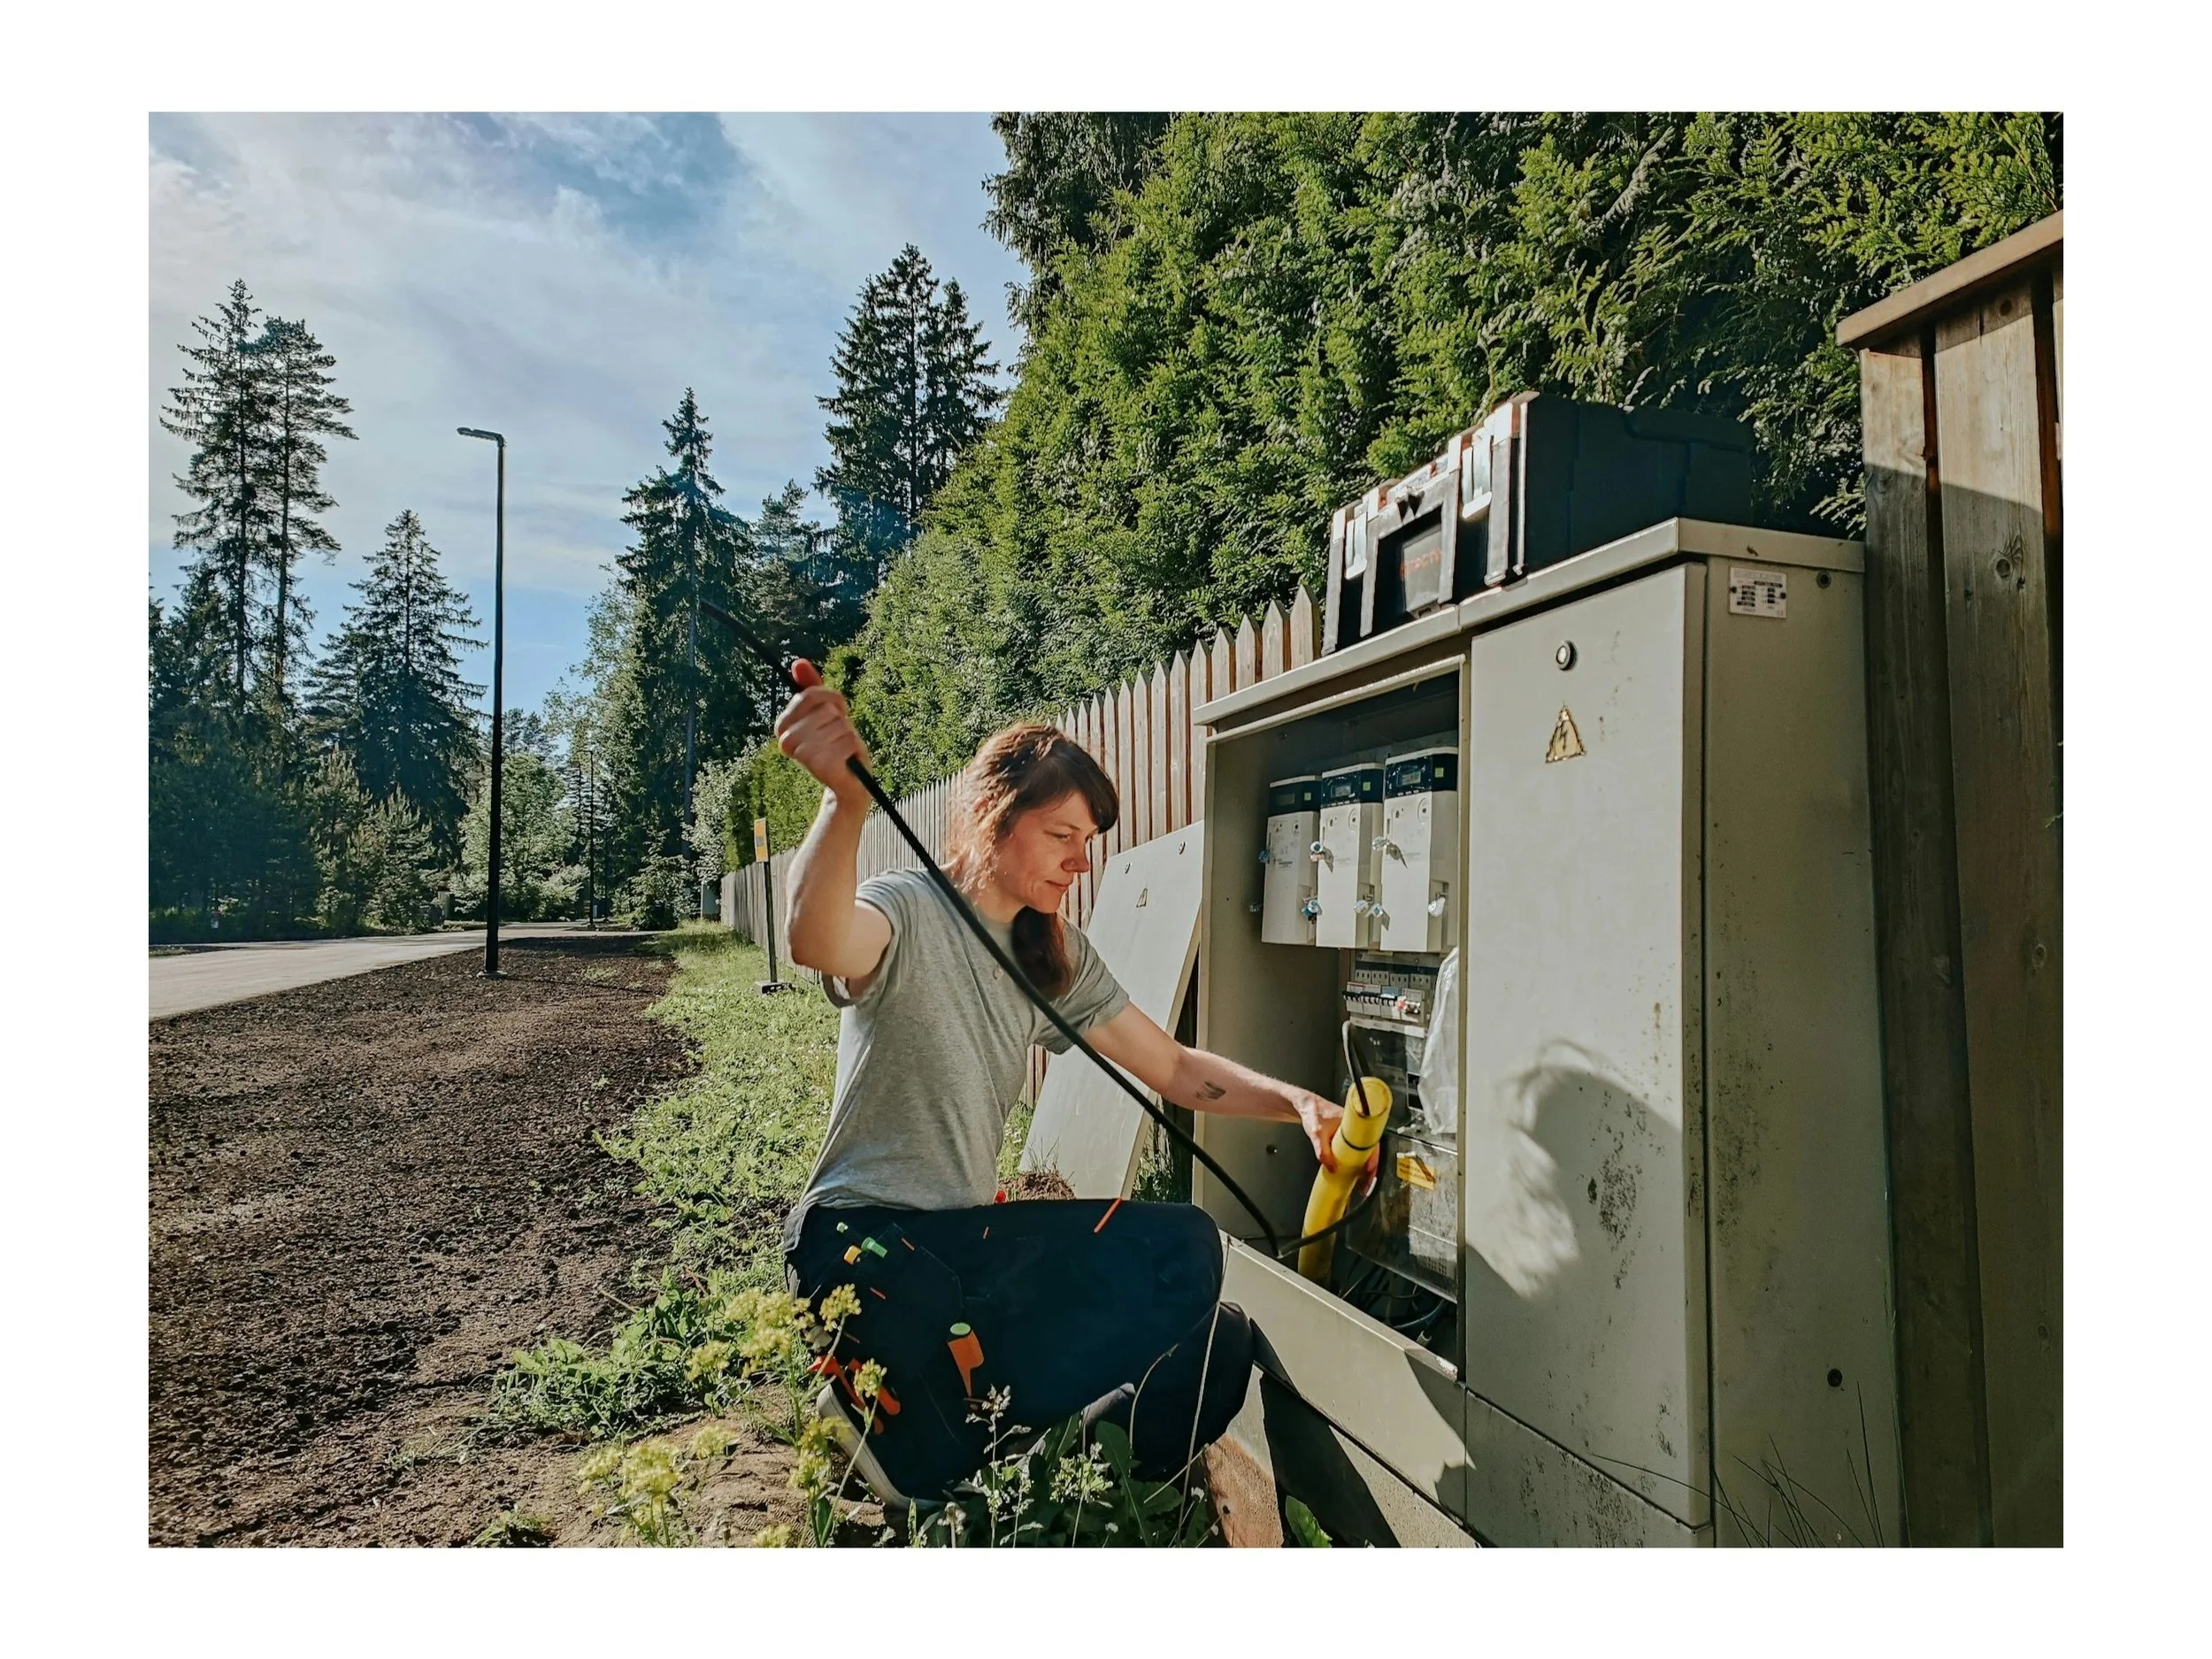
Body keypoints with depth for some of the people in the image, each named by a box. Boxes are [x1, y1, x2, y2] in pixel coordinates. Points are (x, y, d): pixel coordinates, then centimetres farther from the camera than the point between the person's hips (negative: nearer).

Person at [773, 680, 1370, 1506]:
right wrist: (846, 799, -55)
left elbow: (1175, 1069, 8)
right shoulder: (908, 912, -13)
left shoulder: (1057, 957, 8)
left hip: (971, 1231, 7)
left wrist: (1296, 1102, -7)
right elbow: (815, 941, -38)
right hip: (861, 1235, -7)